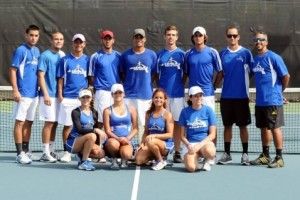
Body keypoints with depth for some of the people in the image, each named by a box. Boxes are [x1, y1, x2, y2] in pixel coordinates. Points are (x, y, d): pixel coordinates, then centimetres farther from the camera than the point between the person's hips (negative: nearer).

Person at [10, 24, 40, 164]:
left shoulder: (37, 51, 12)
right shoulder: (21, 50, -8)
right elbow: (13, 71, -10)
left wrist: (39, 89, 13)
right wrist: (15, 91, -16)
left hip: (34, 93, 7)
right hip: (23, 94, -7)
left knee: (29, 122, 11)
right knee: (20, 122, -3)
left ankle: (26, 151, 20)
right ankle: (20, 154, -1)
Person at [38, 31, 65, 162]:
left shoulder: (63, 55, 10)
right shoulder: (45, 56, -7)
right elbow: (41, 76, -10)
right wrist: (46, 94, -16)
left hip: (60, 95, 6)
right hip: (49, 95, -6)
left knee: (54, 123, 10)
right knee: (49, 123, -5)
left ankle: (51, 151, 19)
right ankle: (45, 153, 1)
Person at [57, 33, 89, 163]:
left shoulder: (87, 60, 9)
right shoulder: (65, 60, 6)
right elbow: (60, 79, 5)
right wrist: (60, 95, -3)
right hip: (67, 98, -1)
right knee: (67, 125, 2)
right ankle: (66, 152, 10)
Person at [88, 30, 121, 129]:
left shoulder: (118, 56, 10)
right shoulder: (95, 56, 2)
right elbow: (91, 76, 2)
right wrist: (93, 90, -3)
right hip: (102, 91, -3)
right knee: (101, 120, -3)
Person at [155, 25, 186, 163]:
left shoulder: (181, 54, 4)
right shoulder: (159, 55, 7)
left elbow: (185, 74, 9)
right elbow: (156, 75, 11)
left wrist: (181, 85, -1)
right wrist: (159, 87, 1)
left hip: (177, 94, -1)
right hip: (162, 94, 1)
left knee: (176, 122, 3)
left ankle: (177, 152, 9)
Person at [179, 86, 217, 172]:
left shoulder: (208, 110, 1)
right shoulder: (185, 111, 3)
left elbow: (212, 134, -1)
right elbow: (182, 135, 6)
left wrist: (199, 145, -14)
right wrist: (188, 144, -14)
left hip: (205, 142, 0)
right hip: (190, 143, 0)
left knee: (209, 152, -39)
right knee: (191, 167, -29)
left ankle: (207, 160, -1)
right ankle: (195, 158, 8)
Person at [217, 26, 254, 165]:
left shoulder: (245, 53, -2)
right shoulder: (222, 54, 6)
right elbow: (220, 74, 12)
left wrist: (245, 82, -5)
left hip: (242, 96, -2)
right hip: (226, 96, 2)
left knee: (242, 125, 3)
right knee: (227, 125, 8)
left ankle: (245, 154, 11)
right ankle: (227, 154, 15)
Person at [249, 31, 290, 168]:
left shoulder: (273, 58, -9)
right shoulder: (255, 60, 11)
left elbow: (286, 76, -7)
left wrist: (280, 91, 5)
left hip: (273, 101, -7)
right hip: (260, 101, 7)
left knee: (274, 128, -2)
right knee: (263, 128, 13)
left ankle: (279, 158, 6)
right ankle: (265, 156, 22)